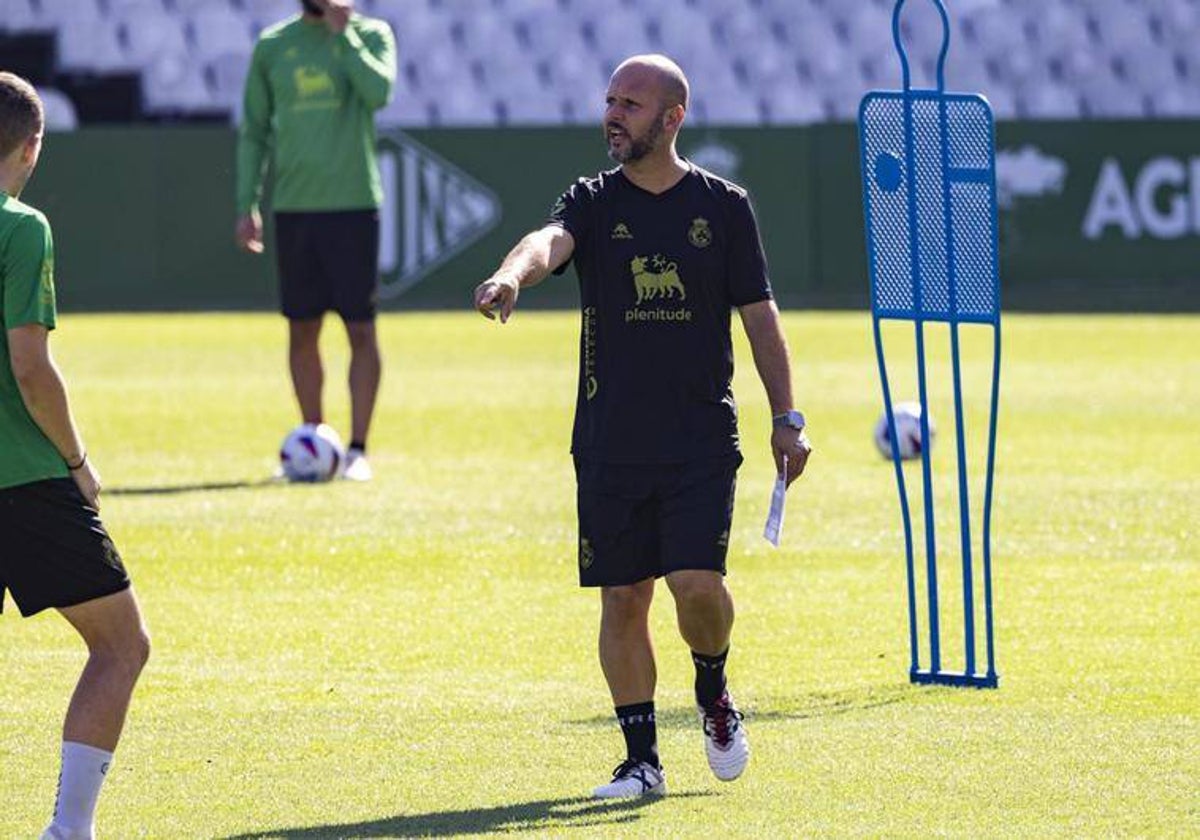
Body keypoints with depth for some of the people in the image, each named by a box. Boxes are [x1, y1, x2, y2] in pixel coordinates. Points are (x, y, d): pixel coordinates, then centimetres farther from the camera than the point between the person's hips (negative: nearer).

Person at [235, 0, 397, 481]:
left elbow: (379, 92, -18)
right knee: (302, 330, 6)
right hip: (294, 207, 3)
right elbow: (254, 131, 13)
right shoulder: (273, 45, 9)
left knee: (360, 329, -4)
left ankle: (357, 450, 0)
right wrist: (246, 204, 6)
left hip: (353, 205, -3)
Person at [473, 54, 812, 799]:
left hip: (702, 437, -1)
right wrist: (511, 276, -43)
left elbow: (759, 314, 7)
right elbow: (551, 241, -20)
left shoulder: (724, 206, 3)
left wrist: (787, 417, 2)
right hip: (611, 442, 1)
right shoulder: (594, 203, 3)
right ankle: (642, 758, 11)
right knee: (622, 598, 2)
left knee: (697, 583, -15)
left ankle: (714, 691, 17)